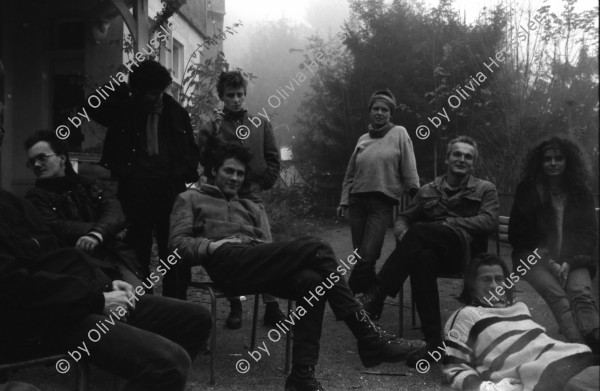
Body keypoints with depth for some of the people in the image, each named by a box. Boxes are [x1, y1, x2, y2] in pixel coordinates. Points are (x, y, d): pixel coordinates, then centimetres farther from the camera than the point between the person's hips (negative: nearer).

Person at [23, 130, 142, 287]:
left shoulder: (86, 185, 21)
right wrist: (108, 229, -5)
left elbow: (115, 211, 2)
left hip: (116, 257, 3)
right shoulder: (36, 196, 14)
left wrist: (97, 234, -20)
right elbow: (55, 229, -4)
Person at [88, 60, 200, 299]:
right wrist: (119, 88, -5)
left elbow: (191, 151, 14)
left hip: (171, 189, 1)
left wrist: (188, 176, 2)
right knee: (138, 254, 4)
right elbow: (93, 109, -3)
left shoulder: (176, 112, 10)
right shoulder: (124, 110, 7)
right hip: (135, 191, 0)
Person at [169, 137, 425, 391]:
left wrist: (273, 262, 1)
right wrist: (210, 245, -11)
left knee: (312, 282, -29)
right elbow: (177, 243, 7)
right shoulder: (190, 199, 21)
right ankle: (370, 339, -26)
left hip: (255, 266, 6)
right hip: (227, 265, -6)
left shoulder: (250, 208, 36)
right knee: (316, 248, -23)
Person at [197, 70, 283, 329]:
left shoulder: (260, 124, 11)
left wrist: (266, 181, 2)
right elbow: (203, 160, -3)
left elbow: (272, 157, 11)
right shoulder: (212, 126, 5)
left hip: (253, 196, 1)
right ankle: (234, 307, 13)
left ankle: (271, 307, -2)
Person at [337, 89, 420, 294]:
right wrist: (344, 201, 9)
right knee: (360, 256, 3)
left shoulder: (399, 134, 5)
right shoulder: (363, 139, 16)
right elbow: (350, 174, 17)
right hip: (357, 201, 4)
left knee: (367, 257, -14)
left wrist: (415, 196, -9)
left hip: (383, 203, -4)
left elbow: (409, 170, -1)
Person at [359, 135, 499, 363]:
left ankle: (376, 295, -31)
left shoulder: (485, 190, 16)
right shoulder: (428, 191, 25)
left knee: (419, 231, -32)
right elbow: (403, 219, 21)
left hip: (465, 252, -2)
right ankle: (433, 341, -36)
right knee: (422, 258, -38)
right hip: (433, 251, 3)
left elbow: (489, 222, -1)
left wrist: (448, 223, -12)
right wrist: (403, 235, -5)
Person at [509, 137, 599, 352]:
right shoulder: (527, 191, 8)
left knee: (581, 292, -31)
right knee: (556, 295, -32)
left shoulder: (581, 192, 13)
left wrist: (569, 262, -8)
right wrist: (548, 261, -6)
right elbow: (517, 234, 6)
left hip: (573, 259, 2)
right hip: (536, 258, -1)